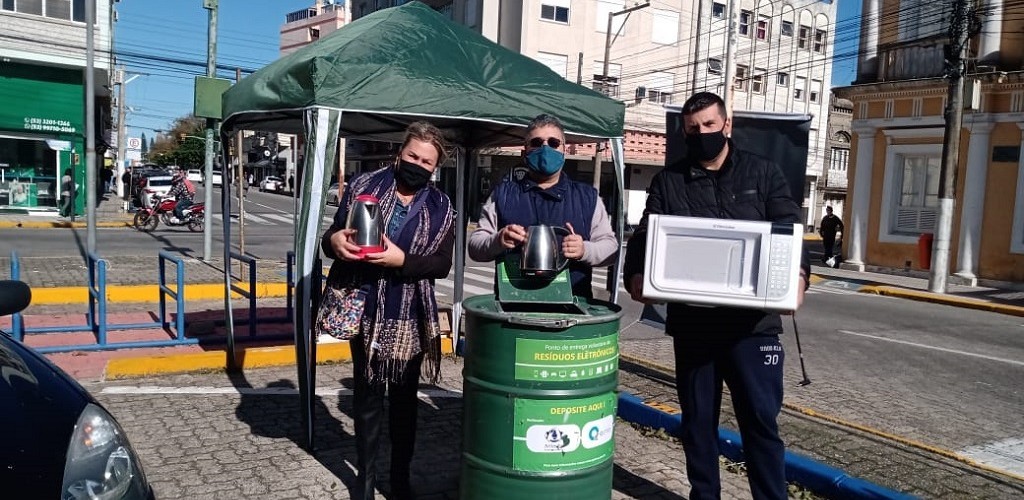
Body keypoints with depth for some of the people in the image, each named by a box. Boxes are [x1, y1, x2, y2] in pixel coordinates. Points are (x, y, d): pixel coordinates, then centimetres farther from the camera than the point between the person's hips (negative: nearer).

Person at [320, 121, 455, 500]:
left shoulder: (442, 208, 0)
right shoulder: (363, 186, 1)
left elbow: (442, 264, -5)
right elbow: (332, 236, 5)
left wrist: (402, 261, -21)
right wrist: (334, 240, -19)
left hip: (410, 319, 0)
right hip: (365, 313, 0)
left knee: (404, 398, 13)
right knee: (367, 396, 11)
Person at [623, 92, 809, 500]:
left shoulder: (763, 174, 8)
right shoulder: (668, 181, 8)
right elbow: (645, 236, 2)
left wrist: (797, 274, -18)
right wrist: (636, 274, -19)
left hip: (752, 322, -1)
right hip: (692, 322, 1)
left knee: (761, 418, 3)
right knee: (697, 419, 12)